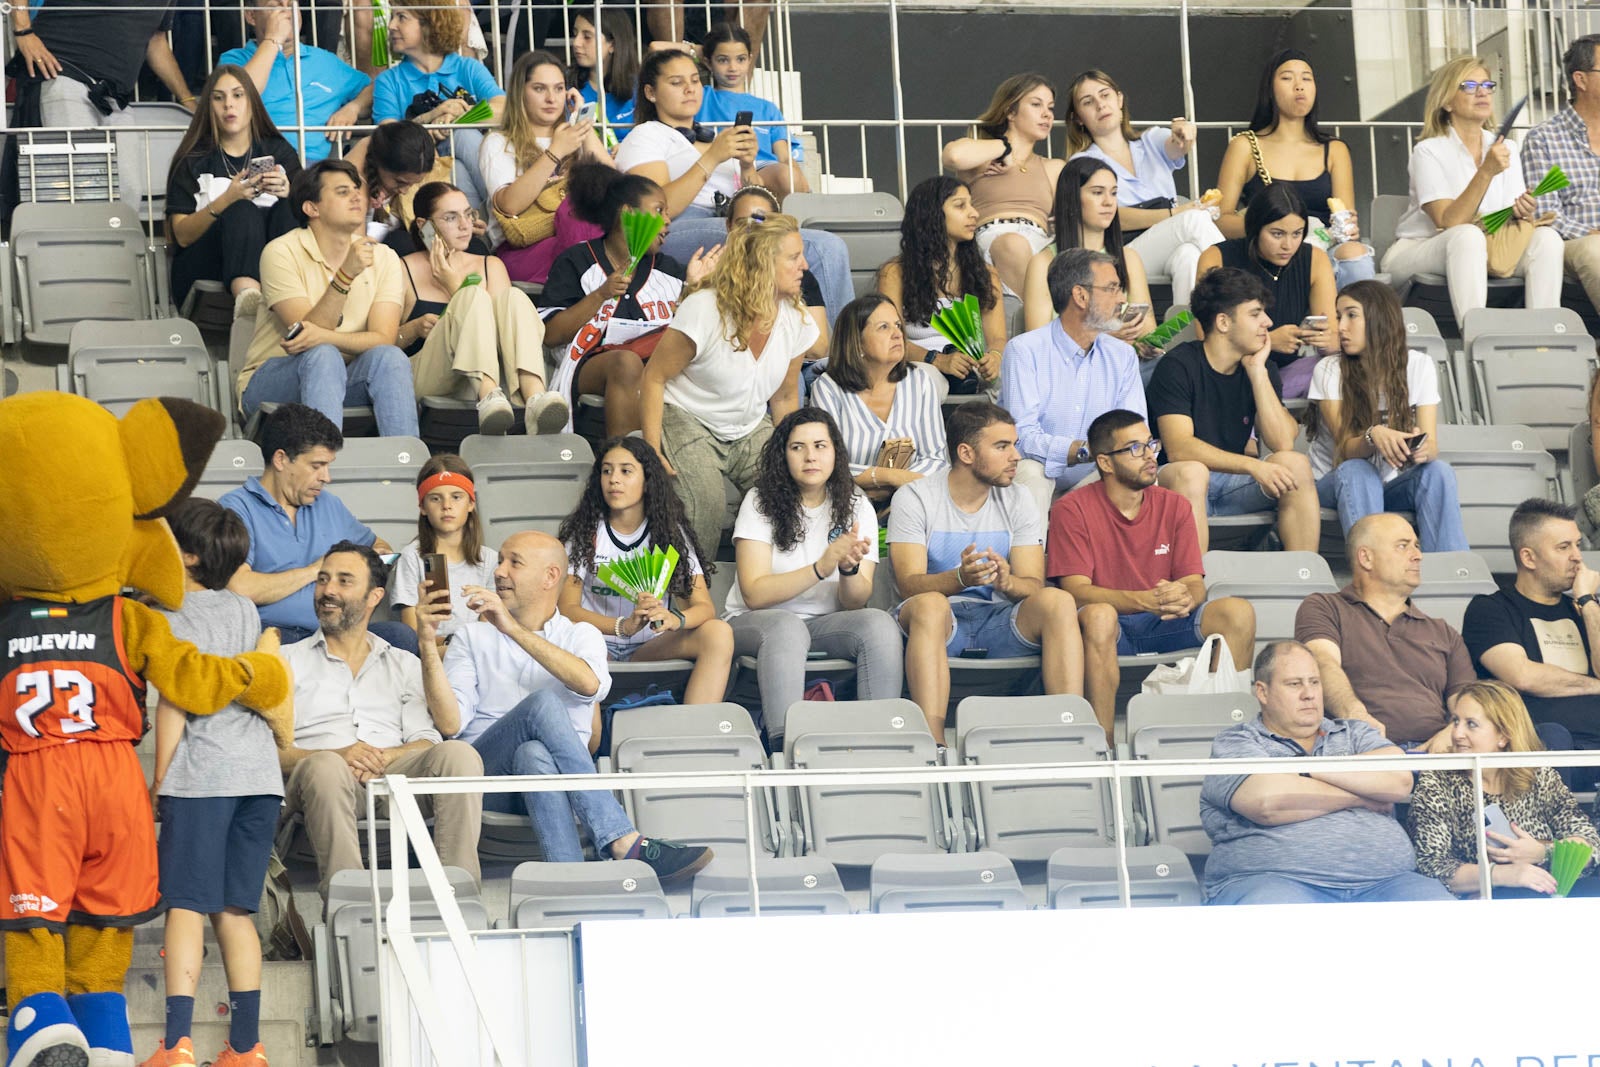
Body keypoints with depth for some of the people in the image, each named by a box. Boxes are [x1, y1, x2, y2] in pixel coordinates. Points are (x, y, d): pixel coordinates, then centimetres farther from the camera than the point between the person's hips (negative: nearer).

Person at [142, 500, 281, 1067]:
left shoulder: (173, 617, -2)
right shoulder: (245, 610, 16)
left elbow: (174, 705, -7)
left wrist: (158, 781, -4)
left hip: (202, 772, -6)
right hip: (260, 771, 6)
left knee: (186, 906, -8)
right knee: (234, 912, 9)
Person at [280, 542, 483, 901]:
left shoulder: (404, 664, 28)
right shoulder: (288, 660, 21)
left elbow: (427, 741, 13)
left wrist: (384, 756, -10)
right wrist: (336, 756, -13)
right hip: (317, 778, -2)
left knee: (458, 754, -28)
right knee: (325, 767, -40)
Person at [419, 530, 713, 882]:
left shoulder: (581, 635, 19)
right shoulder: (473, 638, 20)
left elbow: (590, 684, -9)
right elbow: (451, 722, 2)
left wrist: (514, 629, -13)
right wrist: (428, 644, -6)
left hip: (559, 773, 1)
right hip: (484, 772, -1)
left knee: (534, 755, -37)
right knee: (542, 703, -31)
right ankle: (625, 843, -45)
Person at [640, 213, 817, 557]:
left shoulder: (795, 321, -3)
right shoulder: (704, 310, -21)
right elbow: (653, 378, -14)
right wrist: (652, 450, -20)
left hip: (750, 427, 5)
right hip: (687, 421, -5)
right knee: (705, 505, -33)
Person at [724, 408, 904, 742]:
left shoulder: (855, 507, 4)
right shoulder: (761, 502, -5)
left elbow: (854, 602, -3)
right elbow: (754, 594, -15)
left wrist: (850, 568, -26)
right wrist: (822, 567, -26)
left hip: (827, 624, 3)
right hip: (755, 623, -3)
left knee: (880, 624, -27)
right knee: (786, 628, -38)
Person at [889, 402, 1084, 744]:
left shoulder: (1018, 502, 7)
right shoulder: (914, 498, -3)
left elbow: (1034, 585, -2)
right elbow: (909, 584, -15)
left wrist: (1008, 582, -28)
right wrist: (960, 579, -36)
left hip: (1000, 621, 3)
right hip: (939, 622, -3)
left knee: (1058, 601, -26)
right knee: (929, 605, -38)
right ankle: (932, 744, -47)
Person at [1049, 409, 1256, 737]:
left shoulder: (1174, 506, 8)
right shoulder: (1072, 510, -5)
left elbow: (1195, 583, 3)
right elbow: (1076, 590, -15)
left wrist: (1186, 597, -25)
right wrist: (1145, 600, -31)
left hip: (1164, 624, 4)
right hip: (1111, 625, -4)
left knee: (1238, 612, -20)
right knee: (1098, 615, -39)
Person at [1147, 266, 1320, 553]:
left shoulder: (1261, 369, 6)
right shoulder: (1177, 367, -11)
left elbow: (1283, 443, -7)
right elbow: (1179, 448, -23)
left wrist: (1257, 370, -10)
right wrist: (1253, 466, -32)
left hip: (1234, 482, 5)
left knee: (1295, 464, -18)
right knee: (1191, 473, -36)